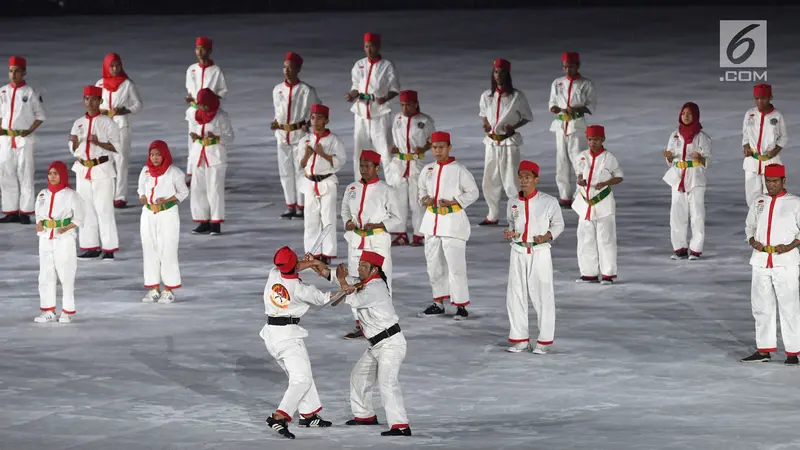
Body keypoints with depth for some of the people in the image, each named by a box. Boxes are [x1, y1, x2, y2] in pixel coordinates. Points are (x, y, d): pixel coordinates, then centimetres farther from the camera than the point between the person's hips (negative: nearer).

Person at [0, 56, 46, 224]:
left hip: (25, 139, -5)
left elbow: (40, 115, 0)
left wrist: (29, 130, -12)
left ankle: (25, 212, 0)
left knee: (25, 175, -4)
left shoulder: (31, 93, -3)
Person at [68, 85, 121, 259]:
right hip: (83, 170, 5)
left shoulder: (107, 122, -3)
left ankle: (109, 248, -4)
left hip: (102, 170, -5)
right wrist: (74, 142, -6)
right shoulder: (79, 123, 11)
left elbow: (116, 146, -5)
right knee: (86, 209, 7)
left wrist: (99, 143, -19)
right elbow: (74, 150, 16)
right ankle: (91, 246, 14)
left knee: (104, 209, -7)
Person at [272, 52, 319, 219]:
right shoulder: (277, 89, 7)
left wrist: (308, 123, -14)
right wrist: (275, 122, 2)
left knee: (300, 171, -3)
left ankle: (301, 206, 3)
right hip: (282, 135, 5)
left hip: (299, 134, -5)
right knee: (285, 171, 8)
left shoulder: (306, 90, -7)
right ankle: (290, 205, 16)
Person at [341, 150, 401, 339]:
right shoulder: (352, 188, 5)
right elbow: (345, 209, 19)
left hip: (378, 240, -5)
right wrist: (347, 222, -2)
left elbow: (395, 217, -3)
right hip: (356, 240, 5)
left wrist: (376, 226, -16)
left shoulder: (385, 190, -7)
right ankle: (360, 325, 17)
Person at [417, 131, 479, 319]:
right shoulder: (428, 169, 9)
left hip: (453, 221, -6)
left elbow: (472, 192, -4)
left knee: (455, 264, -10)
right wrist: (424, 199, -2)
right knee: (434, 263, 12)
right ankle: (438, 302, 24)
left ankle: (461, 305, -4)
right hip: (432, 219, 6)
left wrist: (453, 202, -15)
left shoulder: (458, 170, -8)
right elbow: (422, 190, 20)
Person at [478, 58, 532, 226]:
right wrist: (486, 125, -4)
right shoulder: (486, 96, 5)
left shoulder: (516, 96, -7)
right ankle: (493, 216, 24)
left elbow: (527, 117, 1)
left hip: (509, 142, -5)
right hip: (492, 143, 5)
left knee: (511, 180, -10)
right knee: (490, 181, 10)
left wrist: (513, 127, -17)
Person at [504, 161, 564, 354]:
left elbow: (558, 224, 4)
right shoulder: (513, 203, 6)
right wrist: (509, 233, -2)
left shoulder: (549, 202, -6)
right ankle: (520, 339, 17)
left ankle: (544, 340, 8)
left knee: (542, 296, -2)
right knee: (515, 296, 6)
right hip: (518, 252, 4)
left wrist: (547, 236, -14)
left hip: (540, 253, -4)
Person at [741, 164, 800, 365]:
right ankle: (764, 350, 18)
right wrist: (753, 241, -1)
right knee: (761, 307, 9)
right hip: (761, 262, 5)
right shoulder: (758, 202, 12)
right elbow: (750, 225, 19)